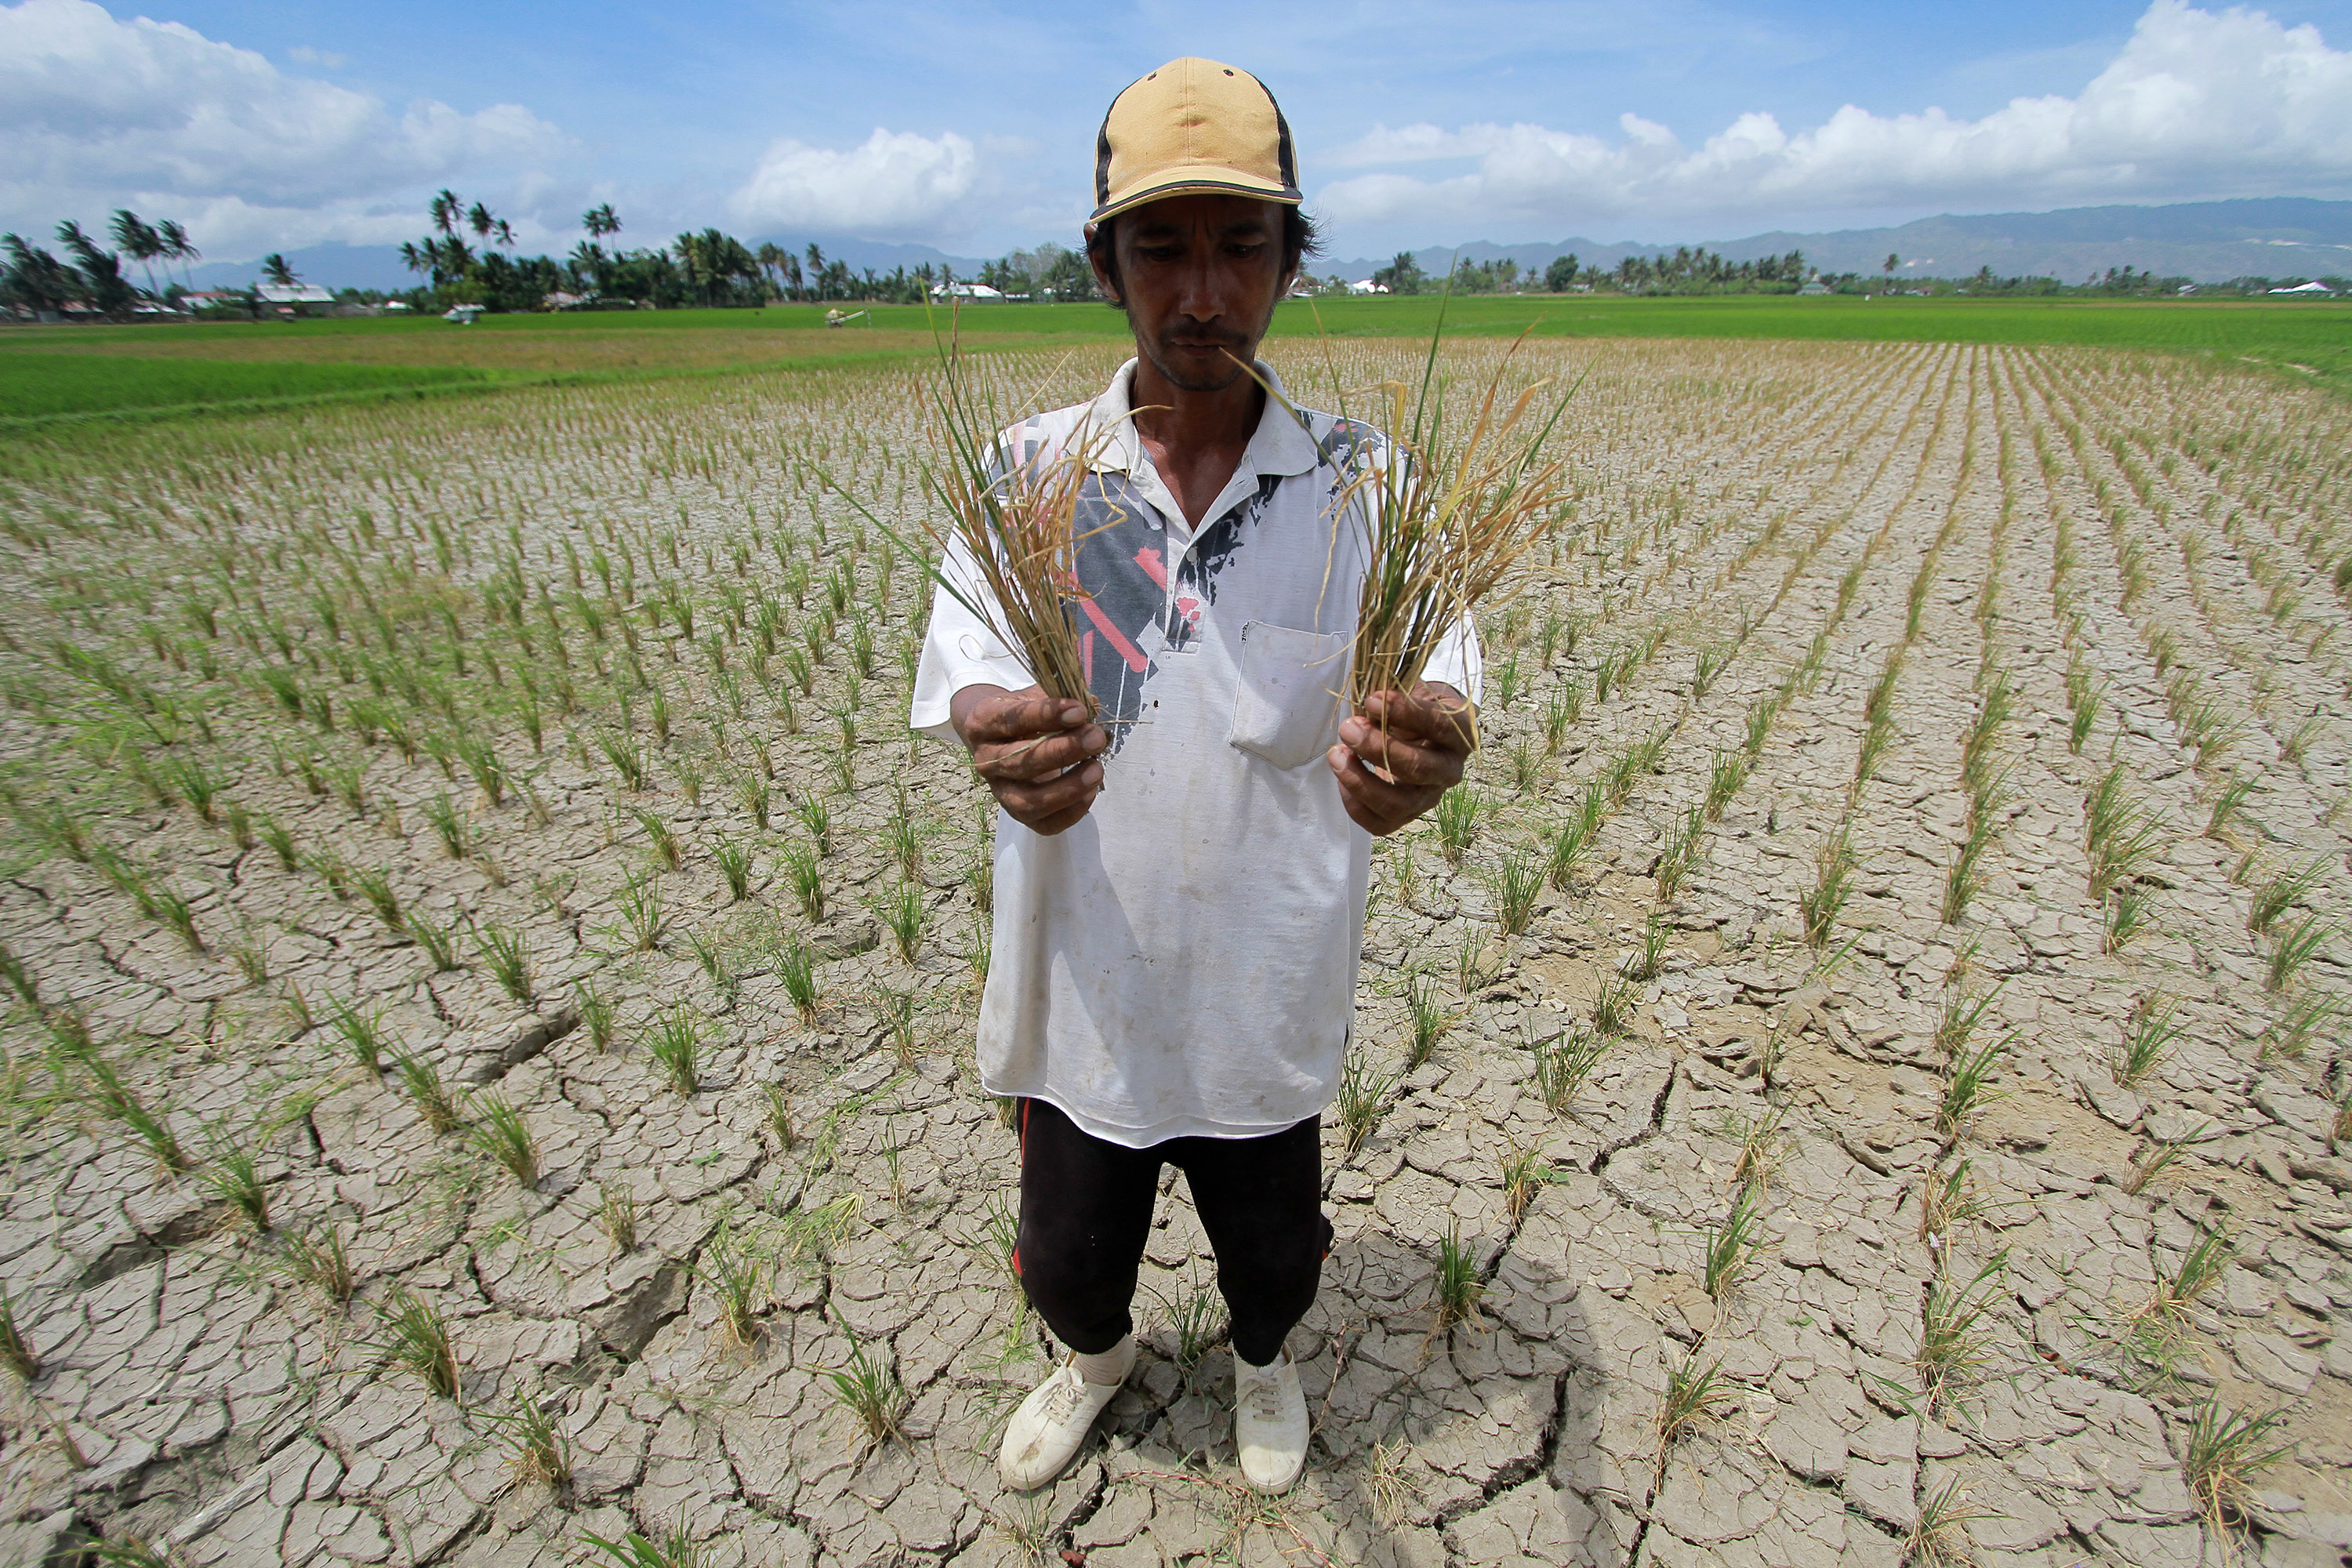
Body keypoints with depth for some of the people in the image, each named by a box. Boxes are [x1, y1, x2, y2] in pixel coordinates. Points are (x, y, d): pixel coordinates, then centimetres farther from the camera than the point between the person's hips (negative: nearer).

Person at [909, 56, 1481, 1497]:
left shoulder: (1361, 480, -7)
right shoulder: (1029, 472, -7)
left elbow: (1436, 664, -20)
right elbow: (965, 673, -19)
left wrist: (1421, 743, -44)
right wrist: (1003, 738, -43)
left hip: (1269, 990, 0)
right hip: (1083, 985, 1)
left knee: (1272, 1248, 25)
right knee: (1068, 1257, 23)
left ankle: (1265, 1363, 62)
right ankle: (1098, 1355, 61)